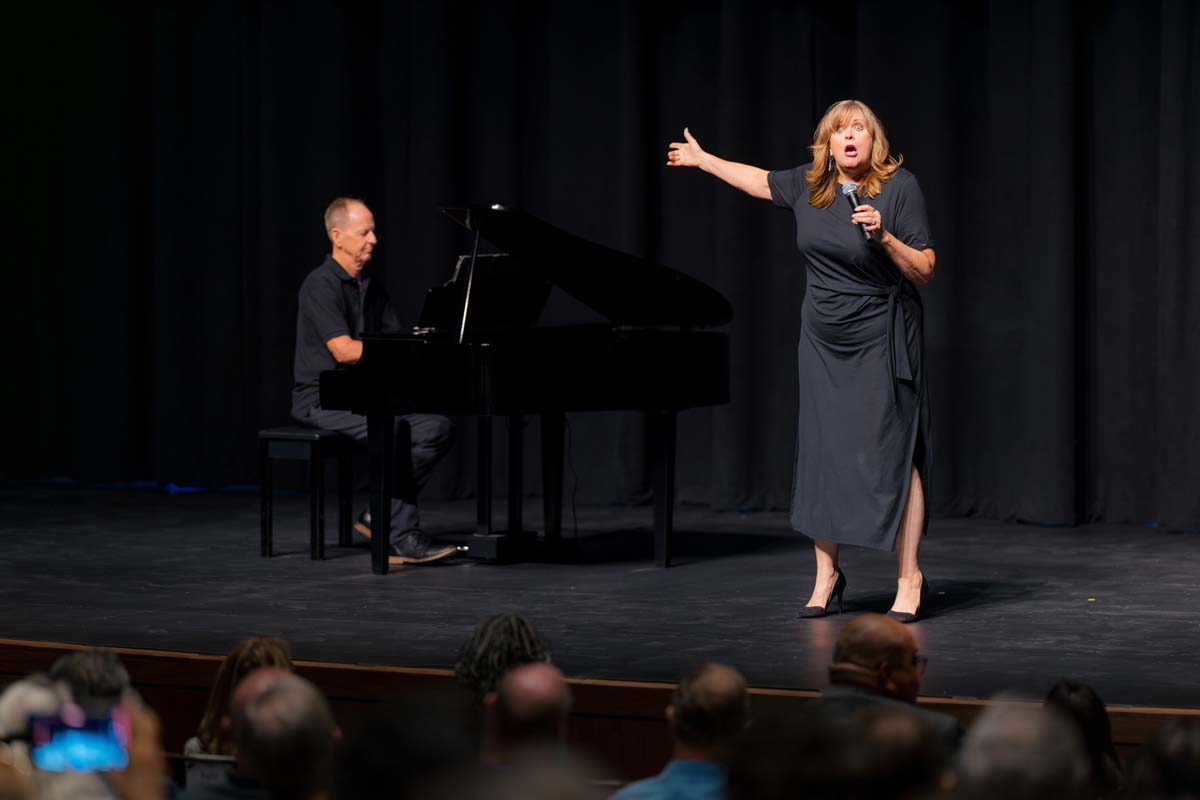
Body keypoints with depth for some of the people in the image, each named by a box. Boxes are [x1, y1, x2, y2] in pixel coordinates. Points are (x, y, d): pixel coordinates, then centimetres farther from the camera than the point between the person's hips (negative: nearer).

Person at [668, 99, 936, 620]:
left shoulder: (899, 188, -11)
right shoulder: (809, 187, 4)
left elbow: (925, 272, -10)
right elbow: (760, 181, 24)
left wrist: (884, 237, -25)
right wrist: (702, 159, 34)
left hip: (881, 341, -5)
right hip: (824, 342, 5)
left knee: (892, 454, -8)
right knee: (822, 454, 5)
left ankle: (909, 580, -2)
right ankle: (826, 576, 15)